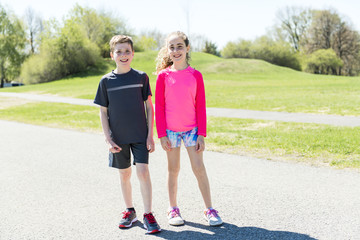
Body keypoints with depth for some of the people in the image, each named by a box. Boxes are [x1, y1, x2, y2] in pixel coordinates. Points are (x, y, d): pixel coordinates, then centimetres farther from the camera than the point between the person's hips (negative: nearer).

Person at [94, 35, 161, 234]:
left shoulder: (141, 77, -2)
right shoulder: (106, 81, -1)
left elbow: (149, 106, 1)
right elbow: (103, 112, 2)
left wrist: (150, 135, -4)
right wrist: (108, 139, -4)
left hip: (140, 135, -1)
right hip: (118, 138, 1)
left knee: (143, 172, -8)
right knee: (124, 174, 12)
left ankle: (148, 214, 3)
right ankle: (130, 211, 28)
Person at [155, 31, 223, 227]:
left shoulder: (195, 75, -1)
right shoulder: (163, 75, -3)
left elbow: (201, 107, 0)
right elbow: (159, 107, -1)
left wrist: (201, 134, -3)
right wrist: (161, 134, -5)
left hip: (192, 129, 0)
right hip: (170, 130, 0)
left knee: (199, 169, -1)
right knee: (173, 170, 9)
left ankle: (209, 210, 10)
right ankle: (173, 209, 22)